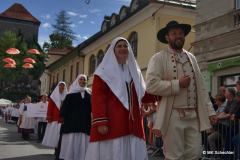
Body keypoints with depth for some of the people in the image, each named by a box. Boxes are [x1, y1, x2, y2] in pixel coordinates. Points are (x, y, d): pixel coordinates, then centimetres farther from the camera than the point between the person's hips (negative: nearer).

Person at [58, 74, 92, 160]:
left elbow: (91, 108, 16)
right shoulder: (72, 92, 7)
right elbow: (65, 105, 0)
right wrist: (62, 118, -9)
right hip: (72, 121, -2)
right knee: (71, 141, -3)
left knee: (83, 142, 0)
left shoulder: (88, 94, 16)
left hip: (85, 121, 3)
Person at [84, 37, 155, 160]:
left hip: (133, 124, 5)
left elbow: (143, 96, 22)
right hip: (112, 124, -5)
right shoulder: (105, 71, 3)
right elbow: (97, 98, -6)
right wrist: (100, 122, -17)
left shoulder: (134, 71, 21)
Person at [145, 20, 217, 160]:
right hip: (173, 116, -5)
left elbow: (201, 87, 14)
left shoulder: (191, 58, 16)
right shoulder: (159, 58, -2)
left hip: (194, 116, 5)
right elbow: (151, 85, -15)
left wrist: (210, 110, 10)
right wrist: (178, 84, -15)